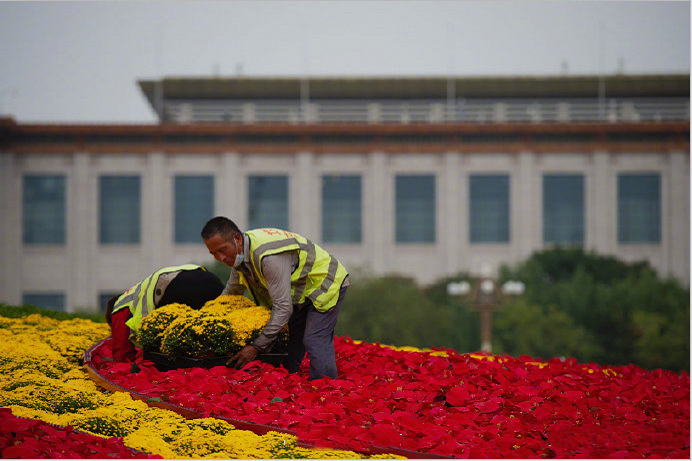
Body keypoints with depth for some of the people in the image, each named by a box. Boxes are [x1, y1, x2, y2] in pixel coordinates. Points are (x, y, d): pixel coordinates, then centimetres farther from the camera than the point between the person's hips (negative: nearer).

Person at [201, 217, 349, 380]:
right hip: (300, 292, 9)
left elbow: (283, 308, -35)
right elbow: (232, 291, 15)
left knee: (315, 342, -19)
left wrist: (257, 347, -32)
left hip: (325, 282, -9)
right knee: (291, 342, 7)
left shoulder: (269, 256, -38)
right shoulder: (239, 253, -8)